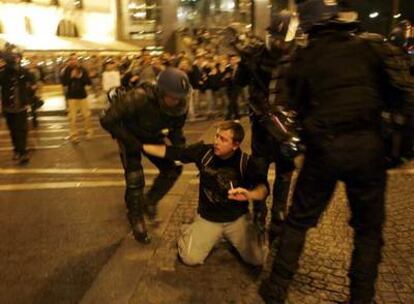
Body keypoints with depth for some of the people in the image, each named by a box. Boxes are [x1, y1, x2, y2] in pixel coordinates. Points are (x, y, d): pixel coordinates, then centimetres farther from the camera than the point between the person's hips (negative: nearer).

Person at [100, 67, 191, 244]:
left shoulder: (180, 105, -25)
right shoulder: (137, 98, -40)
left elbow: (176, 129, -5)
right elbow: (107, 121, -31)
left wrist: (180, 147, -23)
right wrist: (132, 142, -32)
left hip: (152, 137, 5)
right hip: (130, 136, -4)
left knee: (173, 169, -4)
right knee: (135, 180, -10)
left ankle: (150, 201, 21)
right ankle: (136, 221, 12)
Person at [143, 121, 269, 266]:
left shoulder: (247, 163, -18)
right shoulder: (204, 152, -15)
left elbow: (263, 188, -29)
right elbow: (170, 152, -9)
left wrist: (249, 194, -52)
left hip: (237, 218, 0)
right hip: (207, 218, 0)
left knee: (256, 259, -8)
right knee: (190, 258, -12)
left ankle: (229, 236, 21)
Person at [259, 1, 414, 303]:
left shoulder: (303, 58, 6)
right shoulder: (371, 45, 3)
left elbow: (299, 107, 10)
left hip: (322, 149, 1)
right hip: (367, 145, 0)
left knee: (298, 221, 16)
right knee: (369, 227, 16)